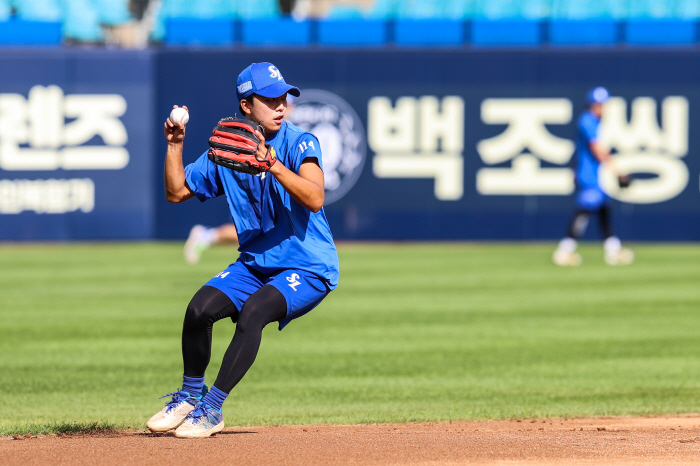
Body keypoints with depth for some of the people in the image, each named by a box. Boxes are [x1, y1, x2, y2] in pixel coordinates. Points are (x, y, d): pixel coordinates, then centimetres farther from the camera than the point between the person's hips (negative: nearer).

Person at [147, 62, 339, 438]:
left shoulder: (300, 143, -13)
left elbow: (315, 199, -30)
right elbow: (177, 192, 12)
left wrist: (273, 165, -40)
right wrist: (174, 144, -1)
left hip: (308, 268, -5)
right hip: (254, 264, 5)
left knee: (252, 311, -29)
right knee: (200, 307, -15)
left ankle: (212, 408, -18)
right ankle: (190, 394, 9)